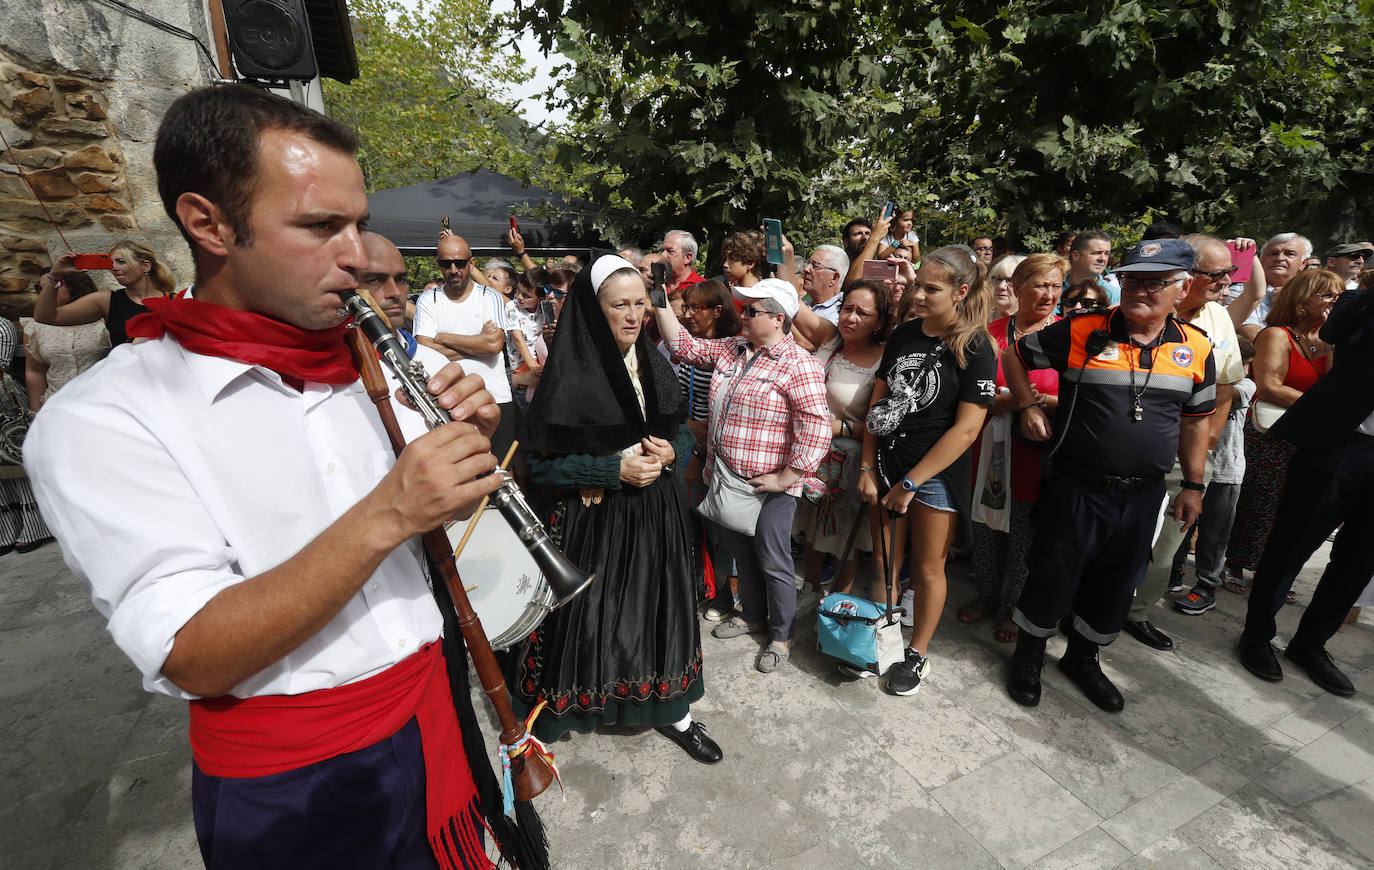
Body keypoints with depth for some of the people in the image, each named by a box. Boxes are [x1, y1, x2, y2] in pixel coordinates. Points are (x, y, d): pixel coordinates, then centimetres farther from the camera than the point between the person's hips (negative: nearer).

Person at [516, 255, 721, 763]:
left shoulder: (655, 365, 4)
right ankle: (555, 712, 33)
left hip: (657, 514, 5)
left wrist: (671, 452, -10)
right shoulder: (568, 375, -12)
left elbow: (684, 432, 13)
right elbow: (541, 461, -12)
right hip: (591, 521, -4)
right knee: (589, 617, 6)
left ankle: (671, 711, 35)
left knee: (659, 608, 13)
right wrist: (615, 469, -20)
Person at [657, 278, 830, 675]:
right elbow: (684, 345, 15)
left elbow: (815, 430, -22)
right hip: (727, 478, 8)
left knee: (773, 561, 7)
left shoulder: (799, 365, -17)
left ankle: (782, 635, 29)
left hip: (768, 486, -7)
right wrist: (660, 303, 7)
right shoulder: (731, 348, 6)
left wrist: (784, 479, -20)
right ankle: (753, 615, 45)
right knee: (739, 550, 22)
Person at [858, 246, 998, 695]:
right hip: (886, 465, 5)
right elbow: (878, 402, 6)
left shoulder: (975, 350, -12)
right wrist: (867, 467, 0)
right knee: (885, 560, 14)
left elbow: (966, 428, -16)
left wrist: (910, 483, -16)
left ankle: (917, 654, 30)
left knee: (927, 569, 10)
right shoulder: (902, 334, 4)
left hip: (936, 473, -4)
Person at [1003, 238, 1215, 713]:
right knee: (1053, 577, 7)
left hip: (1144, 495, 4)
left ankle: (1083, 658, 40)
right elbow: (1015, 355, 2)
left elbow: (1195, 420, 11)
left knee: (1116, 585, 18)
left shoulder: (1196, 347, 3)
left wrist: (1193, 484, 11)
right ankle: (1028, 655, 29)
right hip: (1076, 488, -4)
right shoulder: (1082, 332, -9)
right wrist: (1029, 408, -5)